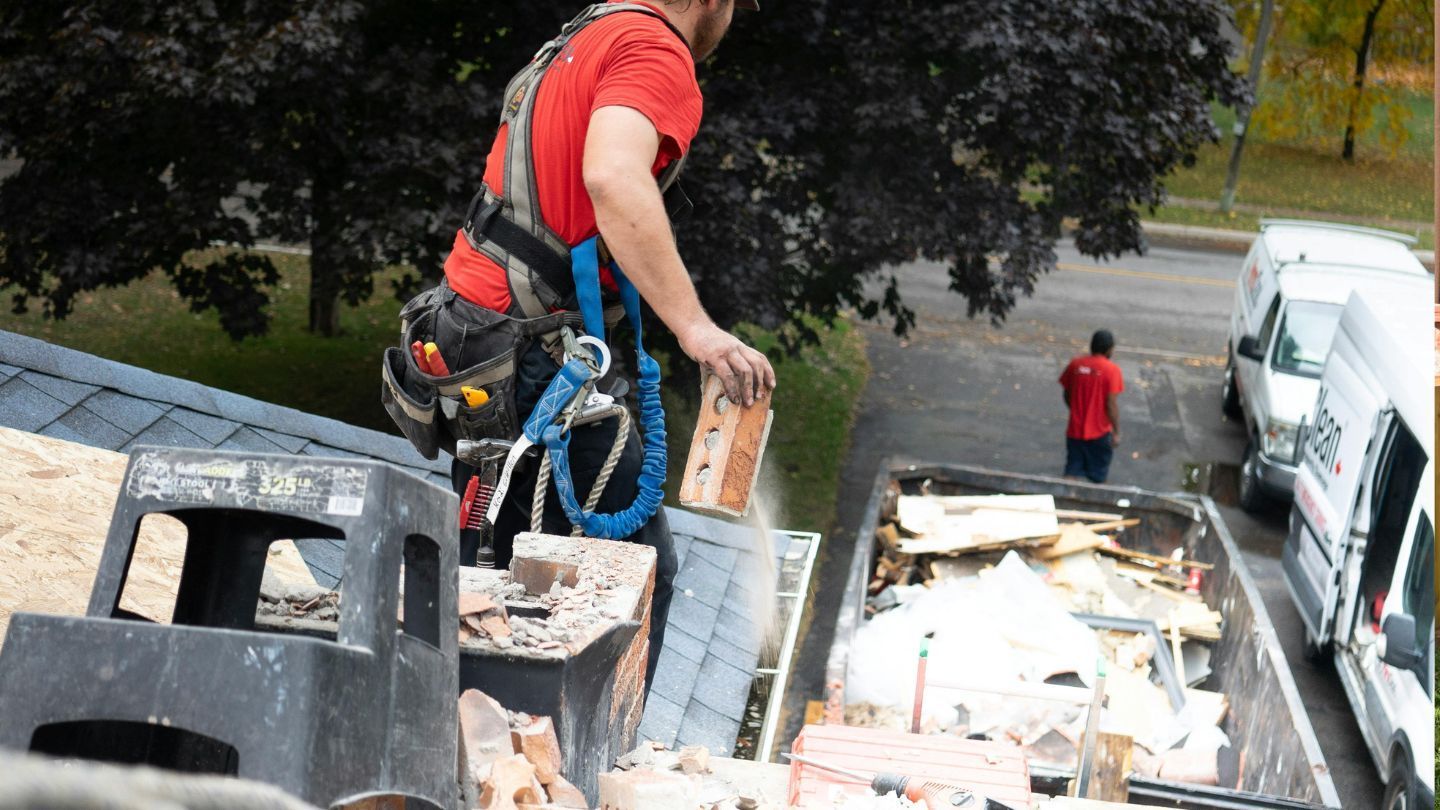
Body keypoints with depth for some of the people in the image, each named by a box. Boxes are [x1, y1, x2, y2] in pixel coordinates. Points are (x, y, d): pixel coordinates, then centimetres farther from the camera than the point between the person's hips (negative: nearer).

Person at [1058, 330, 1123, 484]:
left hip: (1075, 430, 3)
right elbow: (1111, 405, -16)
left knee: (1071, 473, 8)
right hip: (1099, 431, -3)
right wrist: (1116, 432, -8)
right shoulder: (1111, 370, -14)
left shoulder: (1075, 364, -2)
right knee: (1099, 477, 13)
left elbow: (1067, 396, 7)